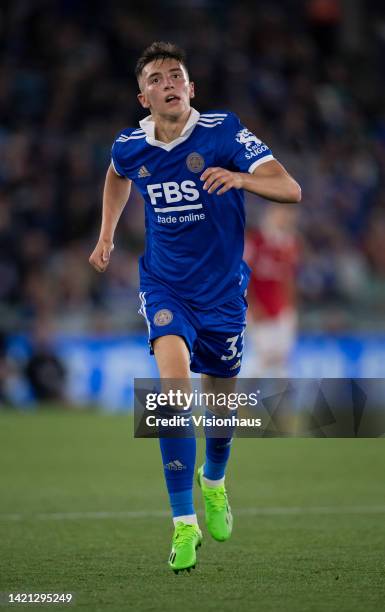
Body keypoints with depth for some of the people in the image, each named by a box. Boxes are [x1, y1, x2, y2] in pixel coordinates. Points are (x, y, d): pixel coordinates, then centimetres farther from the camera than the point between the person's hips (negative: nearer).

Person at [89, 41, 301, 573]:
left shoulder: (224, 132, -16)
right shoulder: (129, 146, -5)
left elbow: (291, 190, -24)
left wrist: (240, 177, -41)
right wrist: (107, 234, 15)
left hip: (222, 286, 0)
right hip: (164, 284, 1)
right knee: (174, 376, -24)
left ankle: (214, 482, 47)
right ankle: (184, 523, -20)